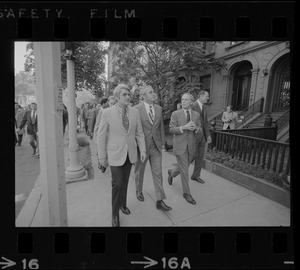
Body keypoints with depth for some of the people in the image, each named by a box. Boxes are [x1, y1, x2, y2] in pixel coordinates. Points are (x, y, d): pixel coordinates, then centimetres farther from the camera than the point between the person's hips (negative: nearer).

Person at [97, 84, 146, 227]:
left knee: (125, 181, 17)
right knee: (117, 183, -2)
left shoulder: (134, 111, -2)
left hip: (130, 153, 4)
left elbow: (139, 133, 4)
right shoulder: (107, 113, -12)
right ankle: (115, 213, 21)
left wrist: (143, 150, -3)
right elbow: (101, 136, -7)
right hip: (115, 153, -3)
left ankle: (122, 204, 41)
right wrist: (102, 157, -5)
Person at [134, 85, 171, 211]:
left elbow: (161, 126, 10)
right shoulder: (136, 109, -11)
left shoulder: (159, 108, 4)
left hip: (156, 146, 3)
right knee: (139, 171, 16)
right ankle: (139, 191, 43)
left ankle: (160, 201, 15)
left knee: (158, 172, 4)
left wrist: (162, 142, 9)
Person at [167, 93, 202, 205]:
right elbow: (171, 130, -10)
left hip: (191, 146, 4)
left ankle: (172, 172, 50)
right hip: (179, 146, -4)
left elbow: (200, 133, 3)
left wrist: (196, 128, -20)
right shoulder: (175, 114, -4)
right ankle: (187, 193, 18)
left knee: (184, 167, 18)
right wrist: (184, 127, -25)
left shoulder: (196, 115, 4)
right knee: (184, 170, 0)